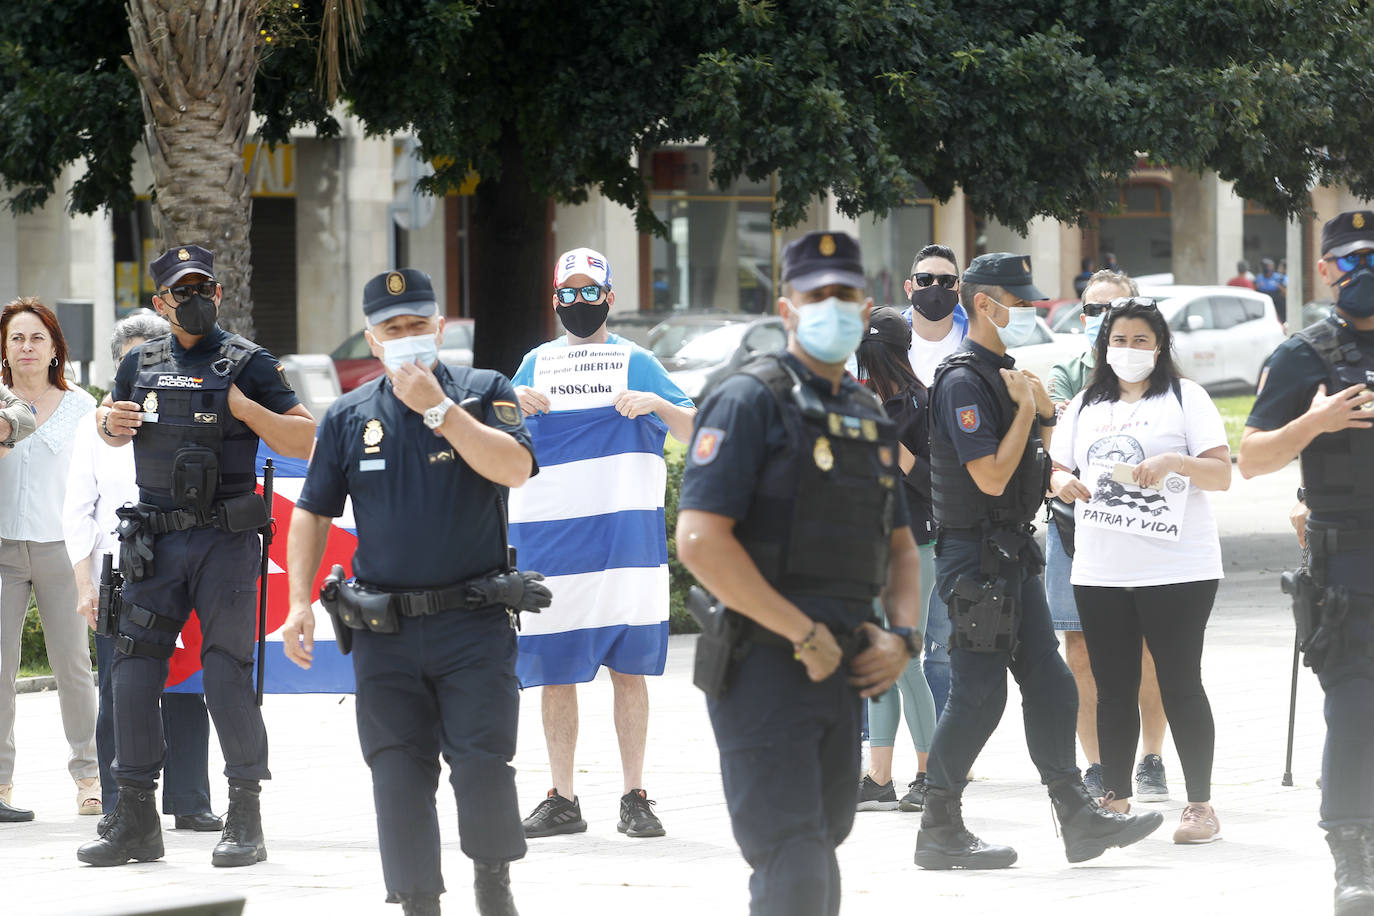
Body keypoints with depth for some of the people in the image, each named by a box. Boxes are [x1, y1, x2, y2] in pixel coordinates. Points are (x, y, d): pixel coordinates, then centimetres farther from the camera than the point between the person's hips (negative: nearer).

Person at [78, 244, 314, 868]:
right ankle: (136, 822, 8)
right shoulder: (141, 364, 11)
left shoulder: (247, 365, -1)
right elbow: (113, 430, 28)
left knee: (227, 674, -7)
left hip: (224, 539, -4)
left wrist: (239, 404, -15)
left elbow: (305, 441, -5)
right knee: (133, 673, 1)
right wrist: (111, 424, 4)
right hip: (154, 541, 4)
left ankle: (246, 821, 0)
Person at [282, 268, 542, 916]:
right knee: (398, 778, 1)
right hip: (385, 632, 3)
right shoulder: (348, 417, 10)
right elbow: (312, 513, 13)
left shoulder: (483, 393, 3)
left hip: (474, 624, -3)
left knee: (482, 765, -9)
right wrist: (299, 601, 2)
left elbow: (516, 468, -14)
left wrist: (438, 409, -16)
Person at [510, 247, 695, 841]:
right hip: (546, 536, 3)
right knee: (553, 671, 2)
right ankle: (561, 801, 8)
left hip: (622, 534, -3)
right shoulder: (535, 365, 17)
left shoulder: (635, 363, 8)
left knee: (628, 667, -3)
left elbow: (694, 432, 4)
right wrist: (511, 406, -2)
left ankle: (634, 798, 1)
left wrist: (657, 405, -15)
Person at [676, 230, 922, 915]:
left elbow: (900, 549, 25)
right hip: (763, 668, -8)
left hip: (840, 672, 8)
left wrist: (902, 638, 4)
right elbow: (700, 541, -18)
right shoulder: (750, 402, -8)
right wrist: (804, 634, -16)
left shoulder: (868, 418, 17)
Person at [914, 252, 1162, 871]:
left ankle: (1079, 819, 13)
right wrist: (1027, 407, -13)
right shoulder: (963, 381, -15)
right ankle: (939, 831, 2)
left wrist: (1043, 412, 7)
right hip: (976, 556, -10)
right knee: (978, 693, -6)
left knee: (1050, 686, 9)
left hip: (1012, 553, 10)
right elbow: (992, 476, -22)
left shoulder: (1003, 374, 16)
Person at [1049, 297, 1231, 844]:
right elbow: (1058, 471, 18)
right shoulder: (1085, 406, 16)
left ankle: (1200, 805, 1)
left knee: (1180, 685, -4)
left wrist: (1176, 462, -21)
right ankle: (1115, 801, 11)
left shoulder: (1184, 399, 3)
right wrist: (1064, 483, -6)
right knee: (1113, 690, 5)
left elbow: (1222, 474, -3)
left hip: (1177, 568, -4)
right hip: (1100, 570, 4)